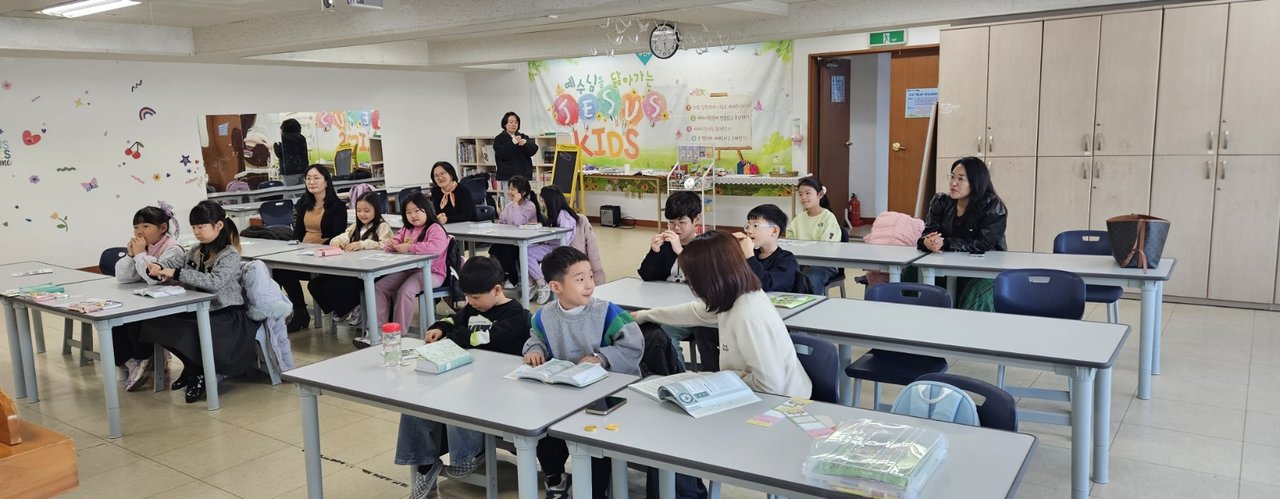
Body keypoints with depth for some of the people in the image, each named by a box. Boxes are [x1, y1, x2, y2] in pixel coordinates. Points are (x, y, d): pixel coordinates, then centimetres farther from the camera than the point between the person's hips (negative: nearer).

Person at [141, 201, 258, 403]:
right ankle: (191, 365, 11)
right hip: (202, 310, 8)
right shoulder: (197, 252, 11)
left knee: (188, 334, -33)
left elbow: (214, 282, -29)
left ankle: (199, 372, 0)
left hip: (227, 316, -8)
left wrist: (177, 273, -30)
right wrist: (157, 267, -11)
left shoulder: (229, 255, -14)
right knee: (154, 323, -6)